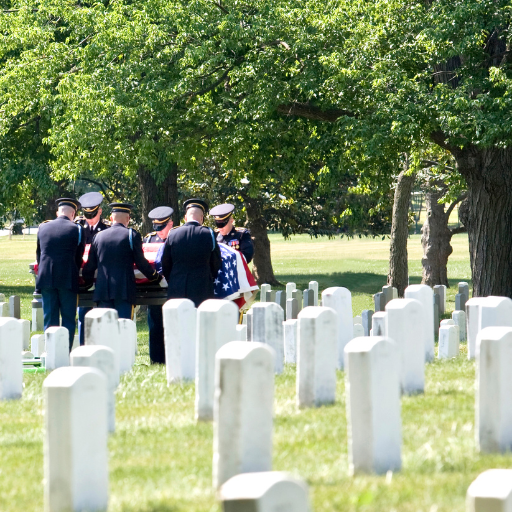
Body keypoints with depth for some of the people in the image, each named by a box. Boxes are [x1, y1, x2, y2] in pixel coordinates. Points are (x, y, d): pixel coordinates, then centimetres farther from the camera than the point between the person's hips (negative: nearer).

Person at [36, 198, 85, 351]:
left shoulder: (43, 228, 7)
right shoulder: (76, 230, -2)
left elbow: (38, 254, 15)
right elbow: (79, 258, 5)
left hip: (46, 279, 3)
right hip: (68, 280, -3)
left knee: (50, 320, 6)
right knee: (68, 319, 4)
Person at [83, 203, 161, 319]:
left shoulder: (98, 236, 10)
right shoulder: (132, 235, -2)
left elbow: (90, 266, 14)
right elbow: (141, 263, 0)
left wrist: (88, 281, 32)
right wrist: (156, 277, 16)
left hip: (102, 291, 3)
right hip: (124, 291, -3)